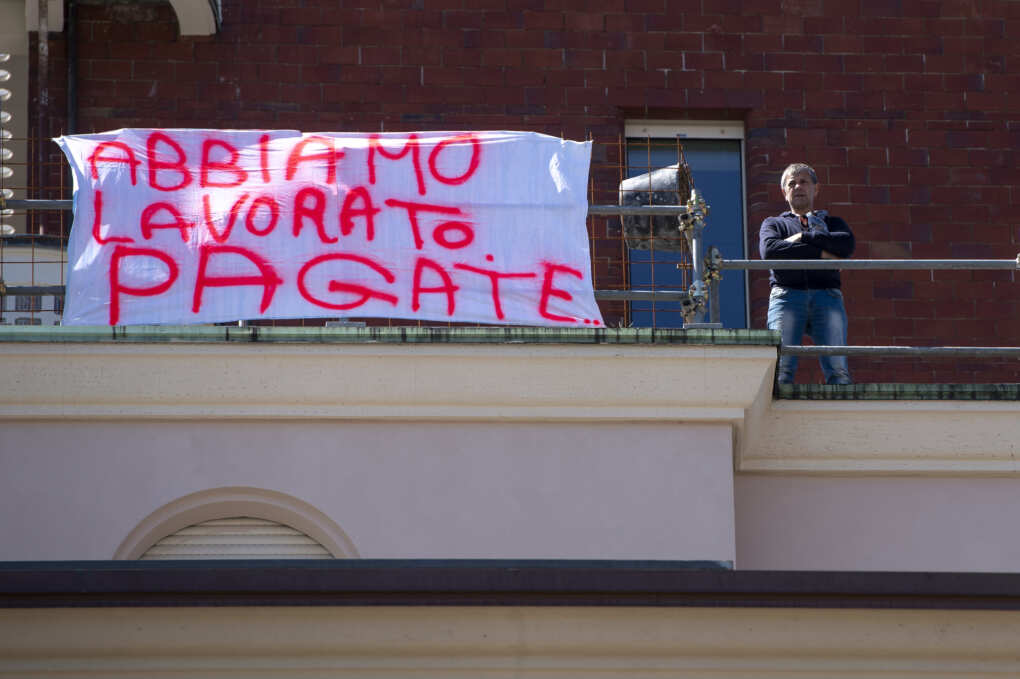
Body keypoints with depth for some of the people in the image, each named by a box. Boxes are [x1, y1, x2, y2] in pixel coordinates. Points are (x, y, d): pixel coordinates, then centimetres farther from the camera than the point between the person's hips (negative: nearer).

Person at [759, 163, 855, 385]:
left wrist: (803, 238, 5)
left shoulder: (832, 223, 31)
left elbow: (847, 244, 6)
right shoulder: (773, 223, 28)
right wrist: (820, 253, 0)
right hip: (787, 294, -1)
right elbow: (769, 250, 3)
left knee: (838, 370, -18)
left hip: (827, 295, 1)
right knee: (782, 368, -21)